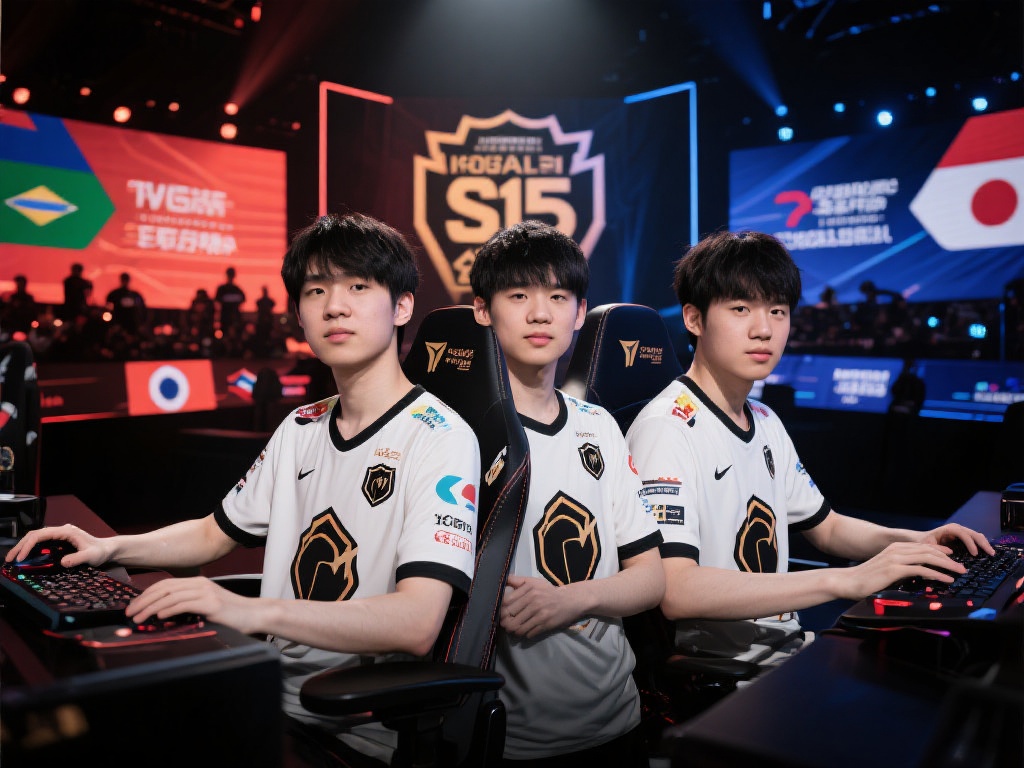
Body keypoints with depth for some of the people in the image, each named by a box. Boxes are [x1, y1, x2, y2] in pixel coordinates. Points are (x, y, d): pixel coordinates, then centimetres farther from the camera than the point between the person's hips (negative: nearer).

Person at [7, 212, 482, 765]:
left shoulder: (440, 437, -15)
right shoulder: (301, 429, 10)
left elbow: (417, 623, -26)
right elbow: (215, 532, 23)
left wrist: (255, 611, -36)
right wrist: (111, 547, 6)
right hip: (270, 695, 7)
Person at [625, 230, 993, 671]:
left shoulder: (765, 422, 11)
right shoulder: (666, 428, -18)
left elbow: (826, 526, 23)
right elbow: (675, 591, -29)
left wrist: (910, 542, 3)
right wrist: (846, 581, -29)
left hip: (788, 647, 8)